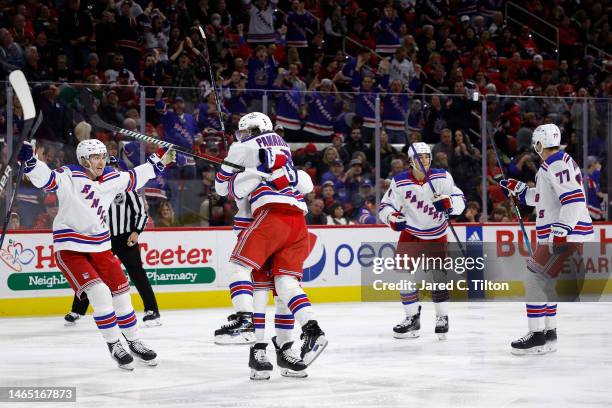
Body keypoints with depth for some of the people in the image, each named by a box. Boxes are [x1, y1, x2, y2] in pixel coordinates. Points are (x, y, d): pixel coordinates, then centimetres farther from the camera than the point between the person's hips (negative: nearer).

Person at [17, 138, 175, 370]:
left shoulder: (111, 178, 3)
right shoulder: (69, 177, -16)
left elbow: (133, 179, 20)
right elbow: (46, 179, -32)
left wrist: (158, 162, 24)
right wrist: (29, 161, -49)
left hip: (100, 246, 6)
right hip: (70, 249, -6)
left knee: (121, 293, 8)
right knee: (99, 292, -19)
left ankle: (134, 343, 25)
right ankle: (114, 345, -7)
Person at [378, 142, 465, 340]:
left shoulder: (442, 177, -14)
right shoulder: (400, 182, -13)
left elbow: (460, 201, -15)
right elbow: (384, 207, -9)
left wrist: (447, 202, -37)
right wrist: (392, 218, -31)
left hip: (436, 235, -1)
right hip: (410, 233, 1)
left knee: (438, 276, -6)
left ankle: (442, 318, 7)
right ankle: (413, 319, 9)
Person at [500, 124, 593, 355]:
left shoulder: (558, 164, -15)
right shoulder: (553, 165, 18)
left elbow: (574, 199, -25)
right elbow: (541, 197, 30)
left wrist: (561, 232, -29)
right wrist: (517, 189, 28)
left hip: (566, 235, -11)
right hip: (557, 235, 11)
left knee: (536, 280, -11)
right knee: (543, 281, 17)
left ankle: (538, 337, -10)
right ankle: (548, 334, 23)